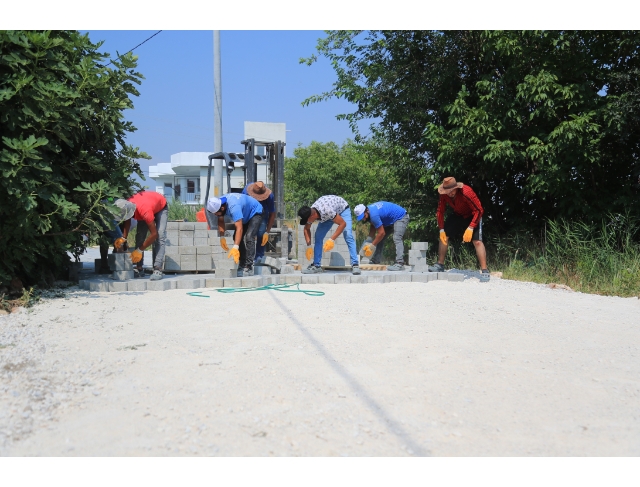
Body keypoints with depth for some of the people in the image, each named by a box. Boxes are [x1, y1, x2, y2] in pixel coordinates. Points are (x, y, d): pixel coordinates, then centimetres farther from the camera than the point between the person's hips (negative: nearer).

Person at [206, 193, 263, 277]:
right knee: (237, 238, -1)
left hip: (255, 213, -9)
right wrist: (222, 237, -11)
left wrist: (235, 248, -54)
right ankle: (242, 265, 4)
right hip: (246, 215, 9)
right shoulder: (218, 204, -17)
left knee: (249, 237, -25)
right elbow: (220, 221, 0)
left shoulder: (233, 207, -43)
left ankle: (248, 268, -25)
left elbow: (239, 228, -48)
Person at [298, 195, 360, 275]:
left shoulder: (326, 211, -44)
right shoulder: (310, 214, -24)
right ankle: (316, 265, 2)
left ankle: (355, 265, -22)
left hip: (342, 209, -6)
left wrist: (332, 240, -40)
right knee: (318, 236, -4)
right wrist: (308, 246, -15)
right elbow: (307, 229, -4)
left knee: (348, 236, -22)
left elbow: (343, 223, -35)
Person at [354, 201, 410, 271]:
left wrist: (372, 246, -17)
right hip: (390, 220, 11)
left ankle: (400, 264, -36)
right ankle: (375, 261, 13)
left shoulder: (373, 215, -33)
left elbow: (381, 233, -27)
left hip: (400, 218, -11)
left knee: (397, 239, -27)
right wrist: (368, 242, 3)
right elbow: (373, 228, 10)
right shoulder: (369, 210, -3)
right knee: (379, 239, 9)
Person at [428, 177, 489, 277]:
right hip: (457, 215, 6)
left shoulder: (466, 192, -35)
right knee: (443, 236, 0)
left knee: (477, 241, -20)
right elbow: (440, 211, -5)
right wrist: (441, 229, -11)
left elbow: (478, 210, -30)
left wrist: (470, 228, -35)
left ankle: (484, 271, -19)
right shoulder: (444, 194, -19)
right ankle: (440, 265, 12)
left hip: (472, 216, -6)